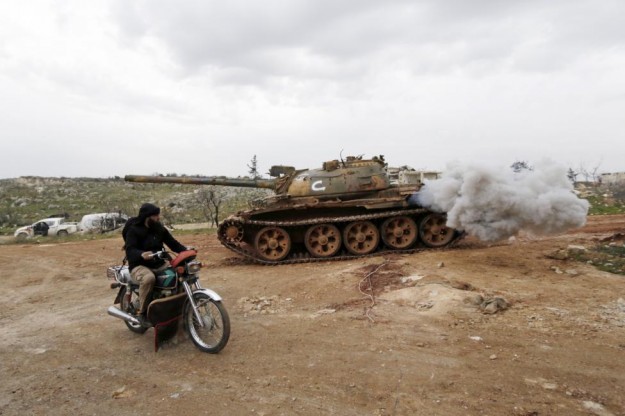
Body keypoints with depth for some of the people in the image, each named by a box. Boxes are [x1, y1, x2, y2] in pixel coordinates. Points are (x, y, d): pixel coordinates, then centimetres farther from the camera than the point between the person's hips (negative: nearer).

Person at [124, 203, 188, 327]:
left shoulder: (159, 228, 8)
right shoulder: (134, 230, -9)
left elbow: (173, 243, 7)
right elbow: (130, 250, -22)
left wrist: (186, 250, -12)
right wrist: (142, 254, -44)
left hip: (159, 263, 6)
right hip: (139, 265, -5)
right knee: (149, 278, -39)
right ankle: (142, 312, -19)